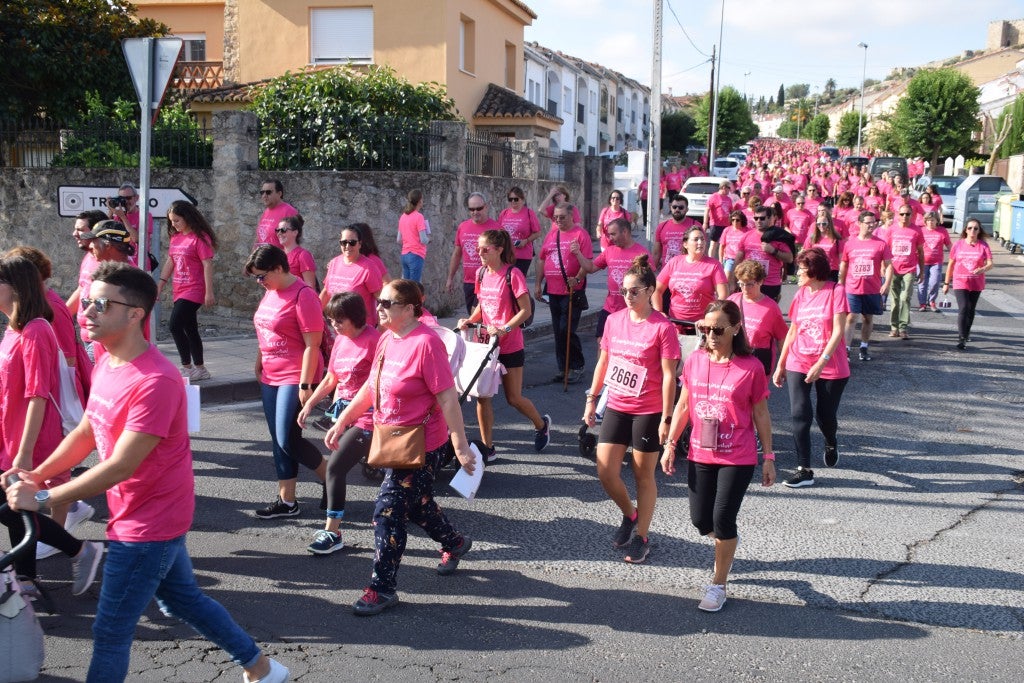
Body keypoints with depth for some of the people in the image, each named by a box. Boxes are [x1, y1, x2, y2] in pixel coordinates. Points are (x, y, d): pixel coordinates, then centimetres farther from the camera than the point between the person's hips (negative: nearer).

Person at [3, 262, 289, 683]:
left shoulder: (155, 381, -28)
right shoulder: (106, 363, 3)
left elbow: (120, 466, -30)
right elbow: (86, 432, 8)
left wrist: (42, 498, -26)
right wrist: (37, 475, -7)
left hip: (146, 524, -10)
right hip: (157, 516, 10)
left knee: (110, 632, 2)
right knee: (183, 600, 23)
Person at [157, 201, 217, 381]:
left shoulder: (200, 237, -12)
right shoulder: (175, 237, 12)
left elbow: (207, 265, -14)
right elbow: (170, 262, 18)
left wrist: (209, 292, -17)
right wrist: (161, 284, 11)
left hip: (194, 290, -8)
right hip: (179, 290, 8)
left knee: (174, 325, -15)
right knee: (190, 330, 12)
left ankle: (187, 368, -5)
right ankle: (200, 369, 21)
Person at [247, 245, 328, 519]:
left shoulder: (302, 295, -16)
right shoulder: (271, 292, 9)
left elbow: (312, 345, -18)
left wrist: (305, 385, -20)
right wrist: (259, 365, 20)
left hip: (295, 378, -9)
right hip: (270, 377, 9)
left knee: (288, 440, -9)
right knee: (278, 441, 10)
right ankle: (286, 500, 18)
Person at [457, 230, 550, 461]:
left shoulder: (512, 275, -15)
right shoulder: (481, 273, 5)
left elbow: (525, 310, -15)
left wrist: (503, 329, -25)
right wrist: (470, 320, -2)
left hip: (510, 346, -6)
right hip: (486, 343, 6)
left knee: (514, 398, 4)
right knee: (482, 396, 1)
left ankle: (541, 424, 33)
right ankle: (487, 448, 10)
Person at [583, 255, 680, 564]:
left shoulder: (662, 328, -13)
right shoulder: (614, 320, 3)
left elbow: (669, 375, -13)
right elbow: (603, 362, 13)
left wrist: (666, 418, -14)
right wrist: (592, 399, 13)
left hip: (647, 411, -5)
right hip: (616, 407, 5)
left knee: (644, 475, 7)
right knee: (606, 473, 1)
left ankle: (641, 538, 22)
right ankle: (629, 516, 29)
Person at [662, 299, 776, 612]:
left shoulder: (750, 367, -10)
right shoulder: (695, 361, 0)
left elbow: (760, 414, -2)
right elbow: (683, 406, 9)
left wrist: (768, 458, 1)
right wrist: (670, 445, 8)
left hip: (738, 459, -4)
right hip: (700, 456, 4)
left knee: (722, 519, -5)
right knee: (700, 520, 8)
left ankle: (718, 584, 15)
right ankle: (727, 543, 44)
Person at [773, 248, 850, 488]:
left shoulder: (836, 292, -8)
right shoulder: (801, 294, 7)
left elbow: (838, 331, -14)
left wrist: (821, 363, -23)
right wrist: (780, 365, 11)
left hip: (831, 367, -3)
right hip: (798, 365, 3)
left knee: (825, 416, 8)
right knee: (800, 416, -8)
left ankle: (831, 444, 43)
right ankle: (804, 470, -3)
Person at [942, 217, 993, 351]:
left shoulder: (983, 245, -3)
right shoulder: (958, 244, -1)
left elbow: (990, 264, -10)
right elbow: (951, 265, 6)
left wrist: (982, 269, -33)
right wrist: (946, 283, 8)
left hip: (976, 284, 2)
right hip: (960, 283, -2)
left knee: (971, 310, 15)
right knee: (963, 308, -15)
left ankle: (966, 332, 36)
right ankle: (962, 338, -17)